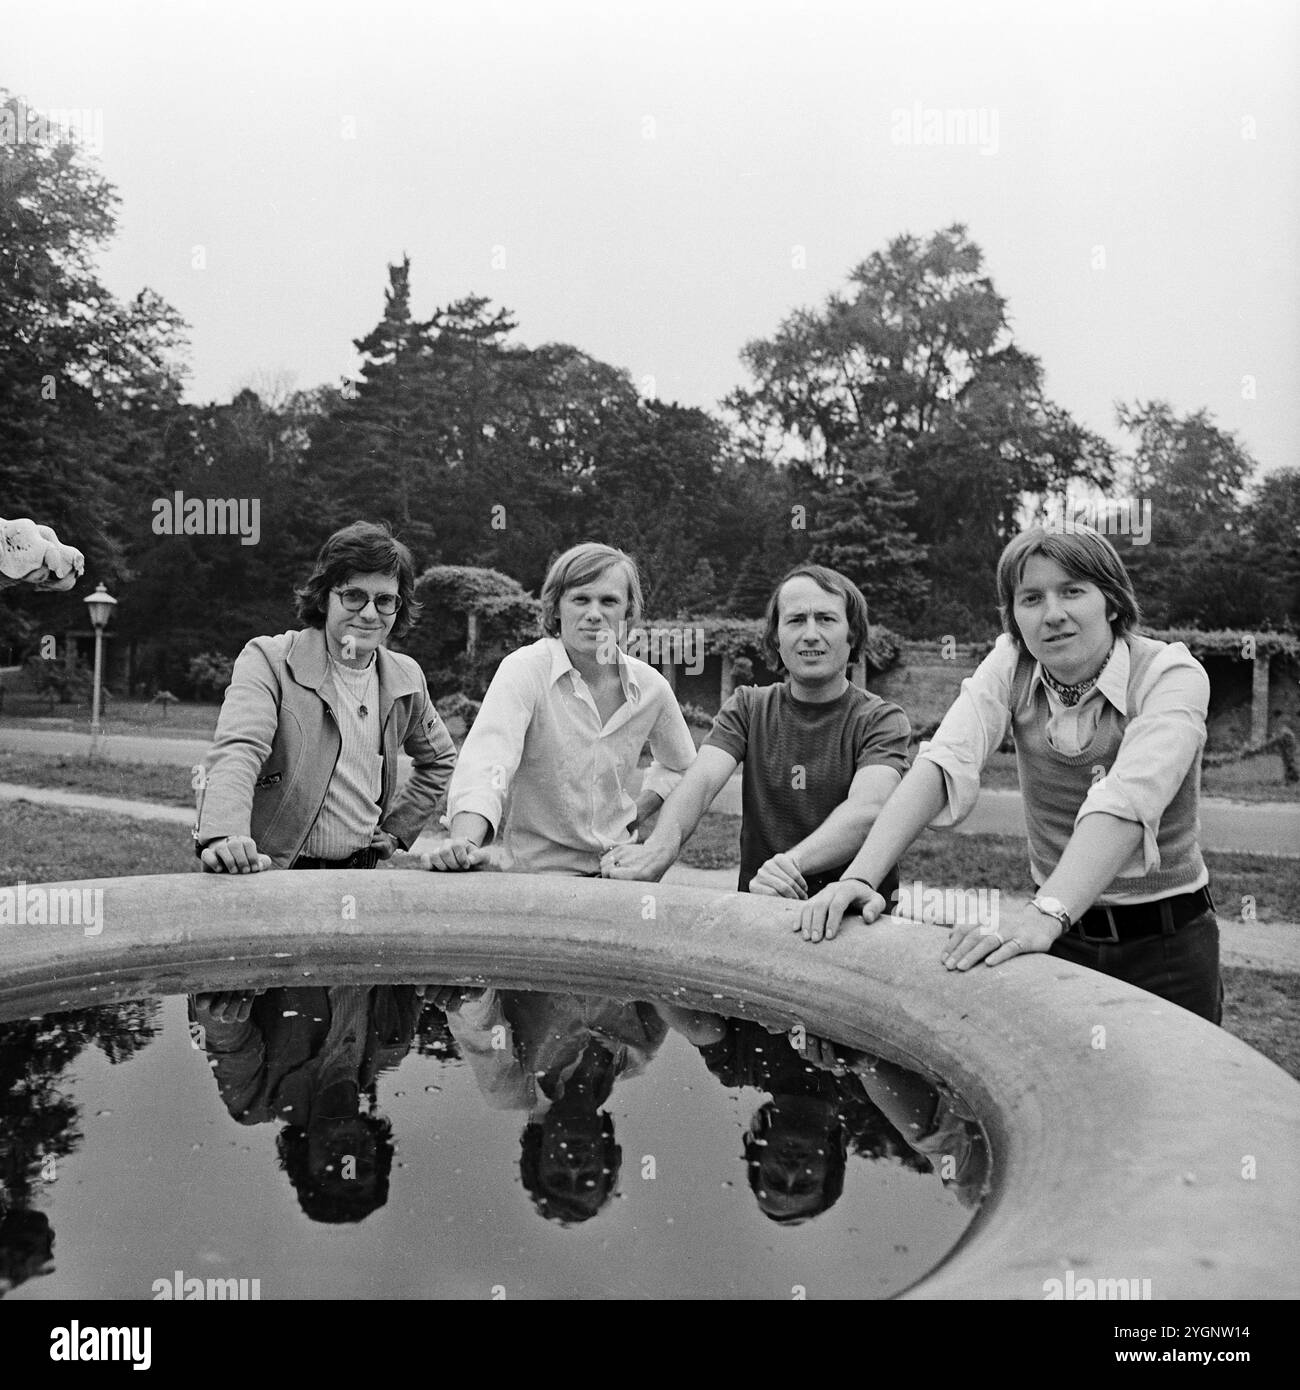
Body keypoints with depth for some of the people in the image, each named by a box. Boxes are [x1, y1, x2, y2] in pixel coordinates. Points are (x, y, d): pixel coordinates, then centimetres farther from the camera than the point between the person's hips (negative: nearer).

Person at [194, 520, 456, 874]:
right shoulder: (268, 660, -8)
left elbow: (440, 760, 24)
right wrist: (226, 837, -41)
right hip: (271, 869, -4)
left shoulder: (405, 679, 6)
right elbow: (238, 748, -24)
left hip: (360, 873, 4)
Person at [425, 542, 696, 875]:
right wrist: (465, 842, -46)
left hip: (613, 873, 4)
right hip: (528, 870, -4)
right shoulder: (523, 670, -13)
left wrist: (636, 814, 7)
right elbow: (487, 761, -29)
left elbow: (680, 766, 22)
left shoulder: (650, 686, 2)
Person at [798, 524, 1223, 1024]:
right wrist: (860, 876, -36)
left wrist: (1045, 915, -49)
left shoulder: (1171, 675, -17)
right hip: (1064, 936, 3)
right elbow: (943, 763, -21)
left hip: (1166, 946, -2)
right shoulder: (1011, 664, -7)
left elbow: (1124, 803, -34)